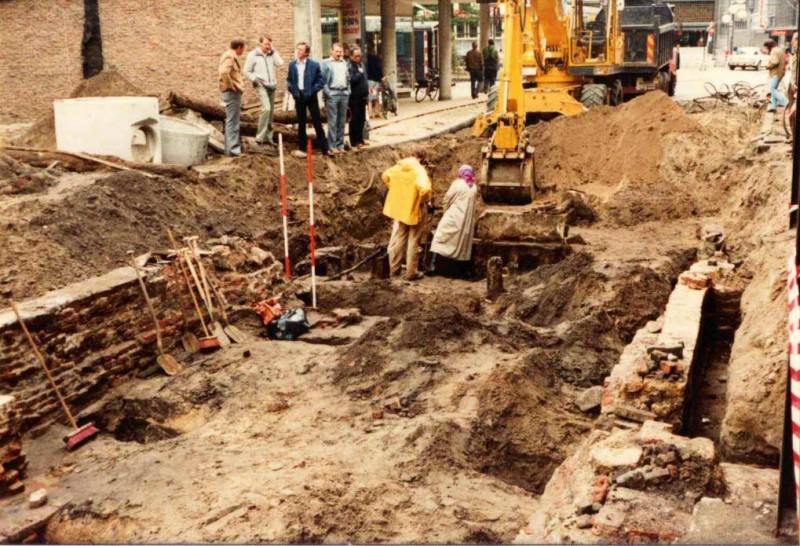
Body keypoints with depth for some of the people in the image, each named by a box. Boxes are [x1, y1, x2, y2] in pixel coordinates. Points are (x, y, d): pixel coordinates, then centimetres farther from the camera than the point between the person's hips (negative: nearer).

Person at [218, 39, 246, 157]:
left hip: (233, 93, 11)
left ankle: (230, 147, 24)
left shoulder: (231, 56, 17)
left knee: (232, 121, 16)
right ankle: (233, 149, -9)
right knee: (232, 121, -10)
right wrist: (231, 86, -21)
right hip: (232, 93, -11)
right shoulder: (230, 57, -14)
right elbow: (224, 72, -30)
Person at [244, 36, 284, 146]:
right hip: (261, 86, -6)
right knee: (266, 108, -21)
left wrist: (273, 51, -3)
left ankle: (267, 137, 18)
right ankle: (260, 136, -16)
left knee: (271, 111, 9)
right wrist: (255, 80, -11)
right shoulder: (253, 55, 0)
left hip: (272, 86, 6)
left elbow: (280, 63, -6)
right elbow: (246, 71, 1)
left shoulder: (272, 54, 10)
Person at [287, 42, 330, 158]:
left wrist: (312, 91, -11)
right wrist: (293, 91, -3)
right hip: (299, 96, 3)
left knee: (317, 122, -1)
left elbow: (320, 81, -2)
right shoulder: (292, 65, 6)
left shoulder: (314, 65, -4)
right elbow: (289, 80, 12)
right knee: (301, 123, 8)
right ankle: (302, 147, 15)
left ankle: (324, 148, 3)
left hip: (310, 96, -3)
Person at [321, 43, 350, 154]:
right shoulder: (326, 63, 1)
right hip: (332, 94, -5)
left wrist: (348, 91, 10)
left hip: (344, 94, 5)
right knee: (332, 121, -8)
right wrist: (327, 92, -12)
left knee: (342, 121, 7)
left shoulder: (345, 63, 18)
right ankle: (332, 146, -5)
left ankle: (340, 145, 14)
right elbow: (323, 79, -5)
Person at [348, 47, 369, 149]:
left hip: (362, 96, 8)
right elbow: (351, 79, -22)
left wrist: (367, 89, 16)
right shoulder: (349, 66, -11)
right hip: (355, 97, -8)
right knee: (355, 119, -4)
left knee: (362, 119, 12)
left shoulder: (361, 65, 17)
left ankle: (360, 139, 20)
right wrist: (359, 73, -16)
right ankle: (354, 141, 1)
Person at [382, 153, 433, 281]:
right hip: (415, 210, -5)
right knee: (413, 242, 6)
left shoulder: (398, 168, -1)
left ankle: (394, 267, 27)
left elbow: (385, 176, 16)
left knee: (398, 238, 18)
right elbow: (424, 188, -36)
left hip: (400, 208, 6)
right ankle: (411, 272, 11)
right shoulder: (419, 170, -21)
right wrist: (424, 200, -17)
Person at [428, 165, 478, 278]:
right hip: (467, 219, 5)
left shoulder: (458, 184, -7)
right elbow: (470, 203, 13)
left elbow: (448, 199, -1)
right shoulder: (474, 187, 8)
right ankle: (464, 270, 16)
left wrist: (446, 208, 18)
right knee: (463, 243, 13)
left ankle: (433, 265, -16)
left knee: (439, 239, -4)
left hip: (453, 217, -5)